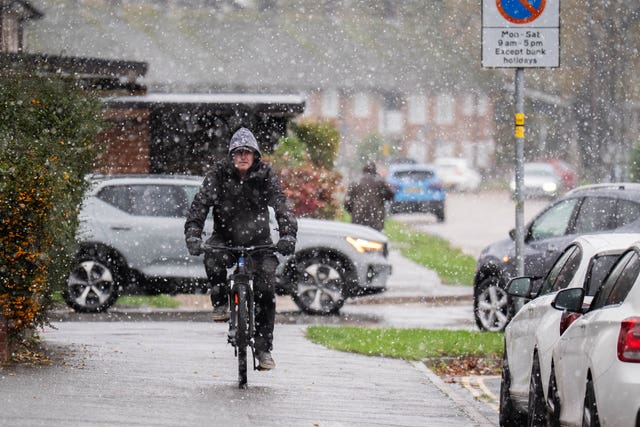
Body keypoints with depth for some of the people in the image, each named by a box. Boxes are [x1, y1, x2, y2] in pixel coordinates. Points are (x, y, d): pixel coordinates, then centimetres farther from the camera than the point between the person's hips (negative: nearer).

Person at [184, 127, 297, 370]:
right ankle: (220, 302, -9)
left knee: (266, 288, -13)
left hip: (258, 240, 0)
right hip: (226, 238, 0)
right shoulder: (218, 175, -9)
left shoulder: (265, 176, -8)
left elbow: (281, 206, -16)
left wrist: (288, 234, -34)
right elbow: (200, 204, -16)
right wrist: (192, 234, -32)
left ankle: (264, 348, -5)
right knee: (212, 258, -34)